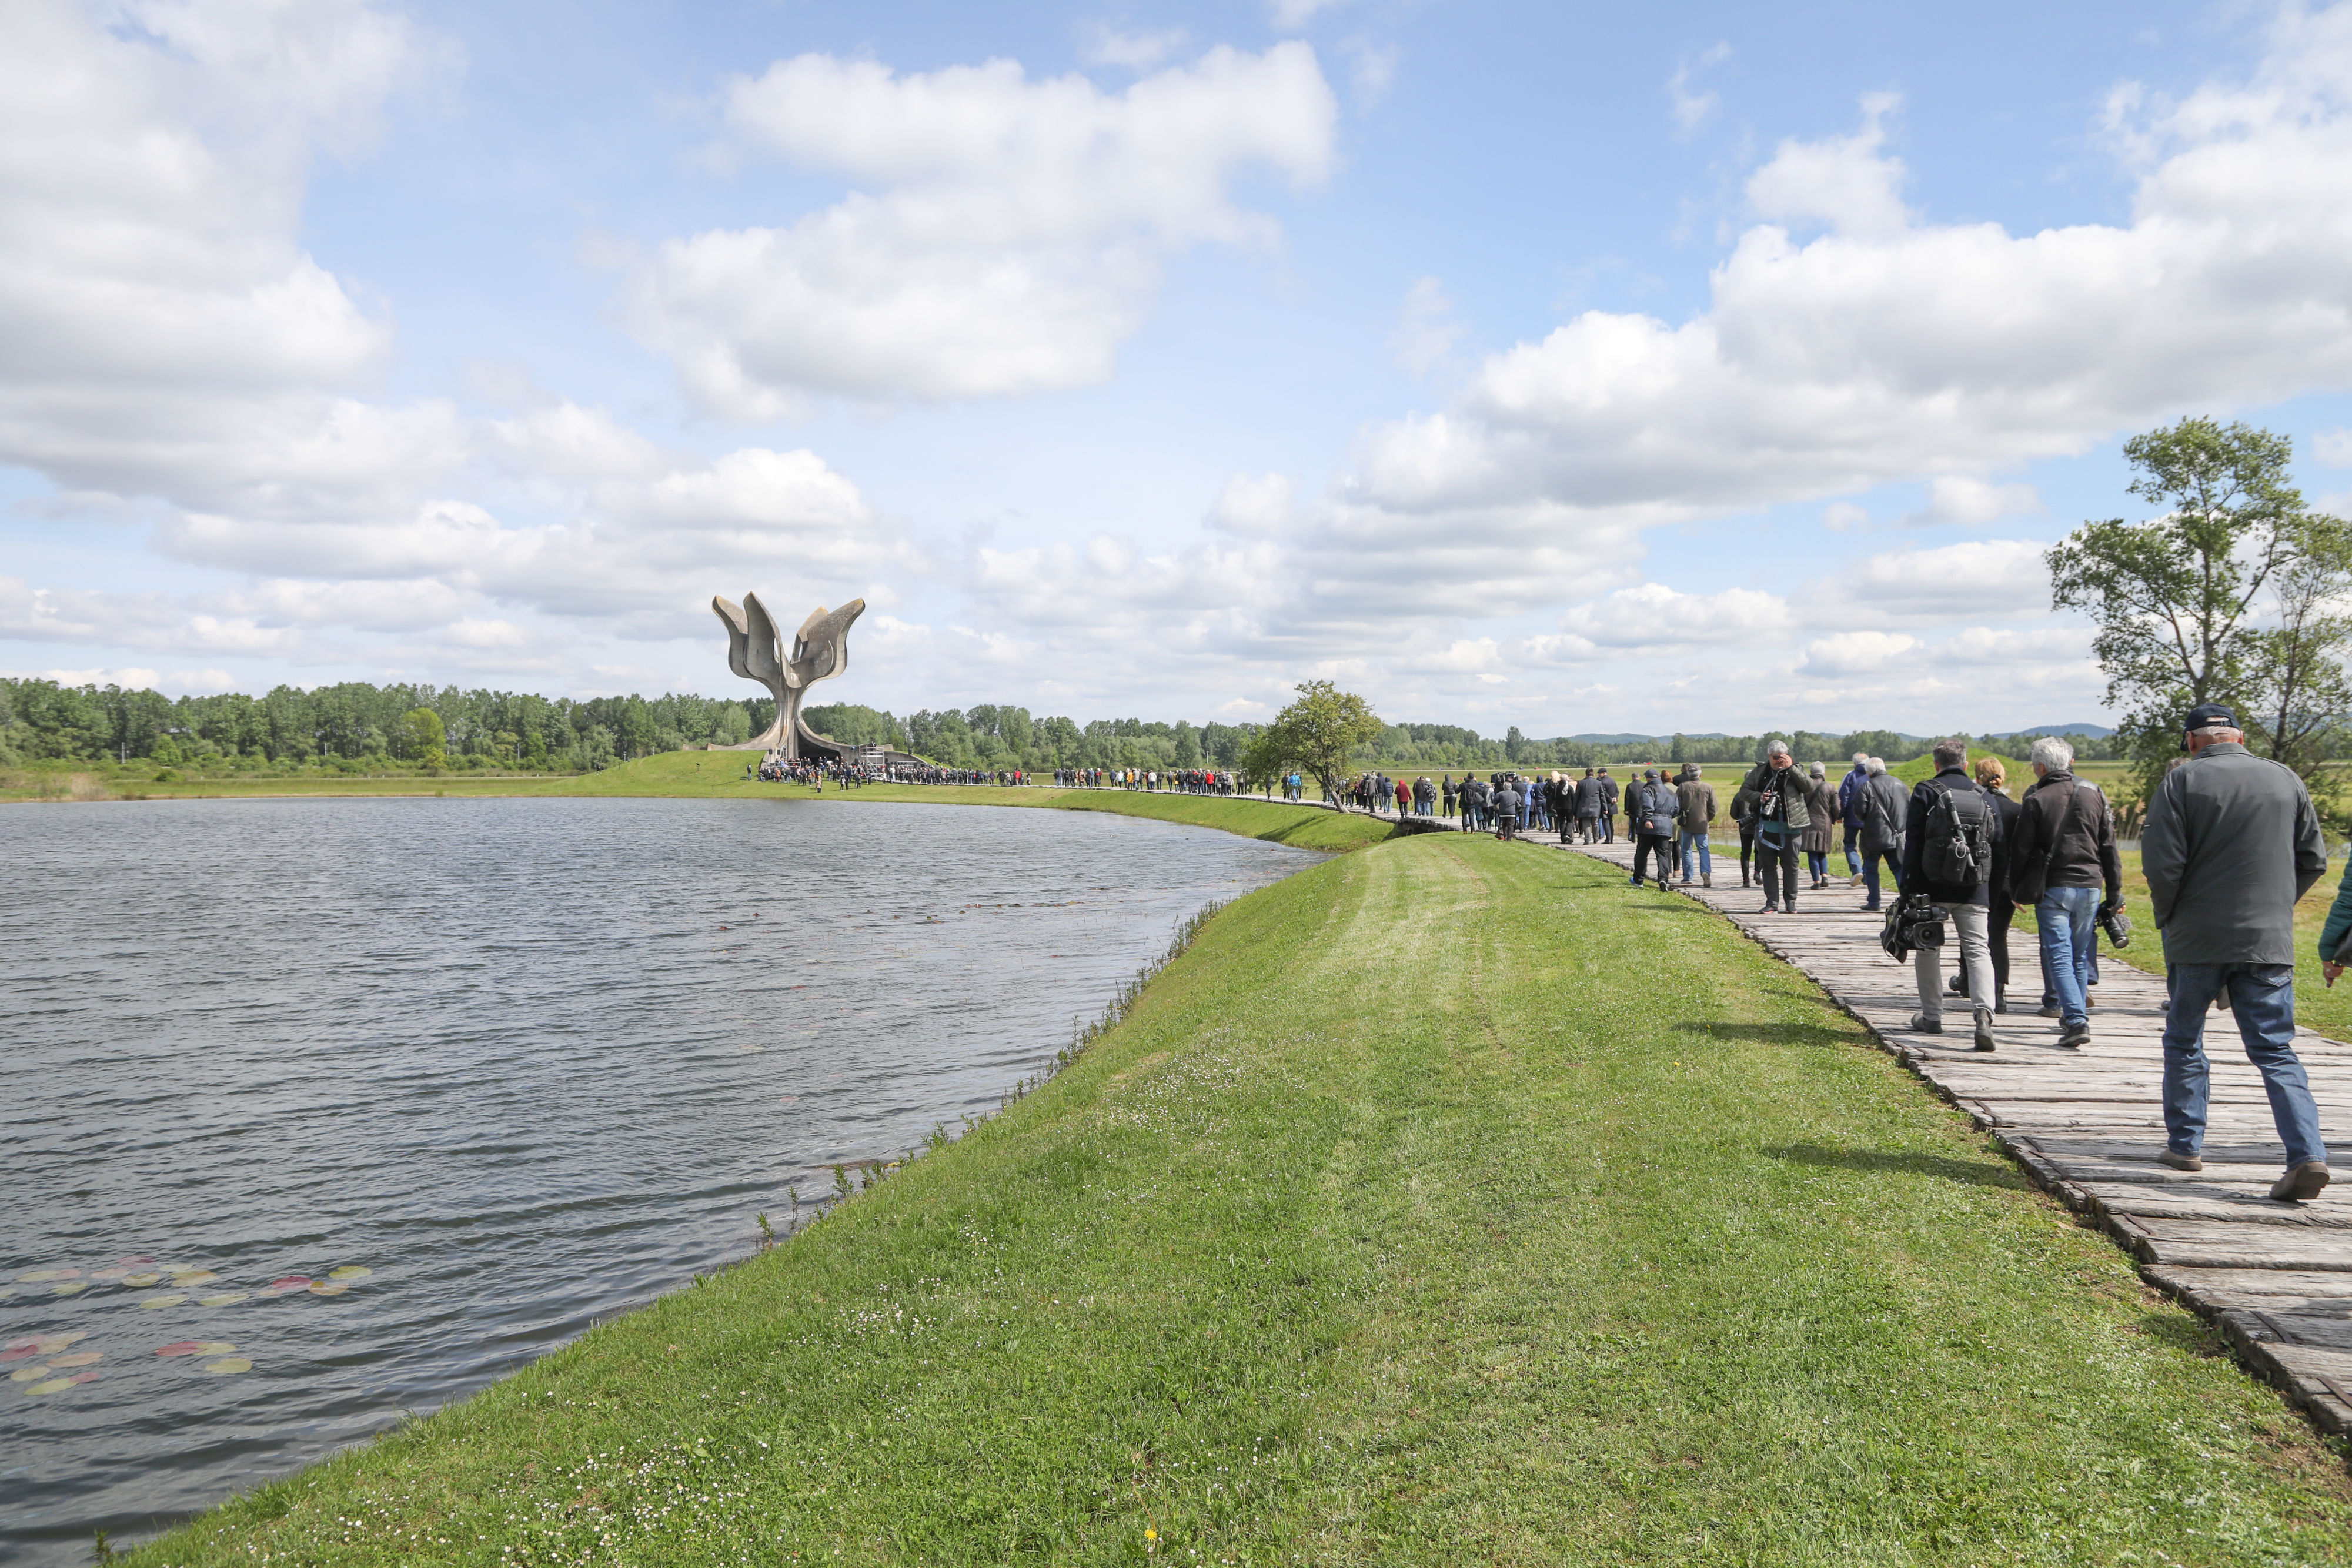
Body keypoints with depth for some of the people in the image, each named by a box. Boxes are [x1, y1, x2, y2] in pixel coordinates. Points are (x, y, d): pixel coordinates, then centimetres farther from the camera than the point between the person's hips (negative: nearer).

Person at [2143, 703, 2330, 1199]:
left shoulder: (2182, 781, -6)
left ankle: (2185, 1144, 21)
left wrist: (2166, 916, 4)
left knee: (2184, 1043, 14)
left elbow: (2162, 864, -13)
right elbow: (2313, 860, 10)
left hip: (2197, 939, -3)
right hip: (2270, 941, 3)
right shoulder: (2286, 779, 6)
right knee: (2276, 1051, 4)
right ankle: (2308, 1154, -11)